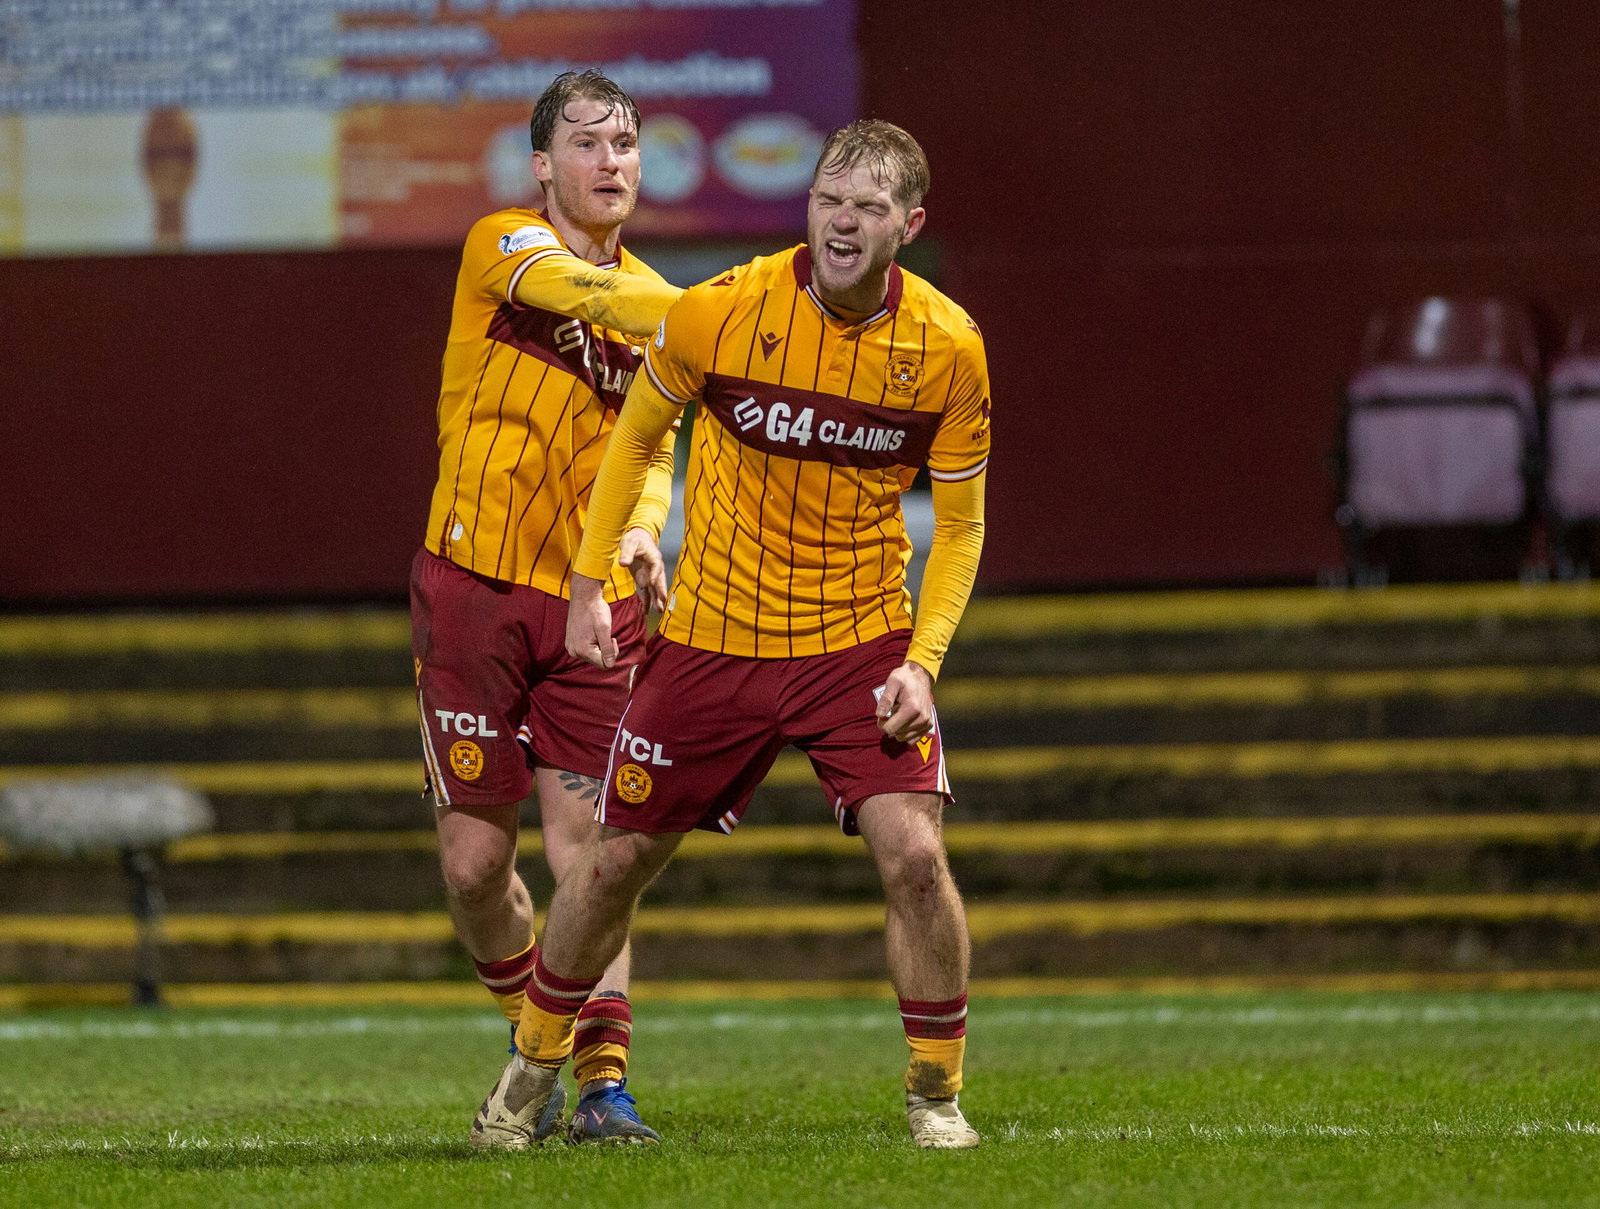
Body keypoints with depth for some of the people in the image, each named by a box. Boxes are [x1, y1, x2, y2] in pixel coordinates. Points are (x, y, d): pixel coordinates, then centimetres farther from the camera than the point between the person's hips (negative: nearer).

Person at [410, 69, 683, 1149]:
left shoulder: (658, 306, 12)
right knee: (474, 861, 0)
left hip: (595, 604, 3)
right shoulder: (505, 246, -3)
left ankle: (601, 1079, -7)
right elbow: (588, 297, -24)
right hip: (474, 585, -3)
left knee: (584, 843, -7)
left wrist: (643, 526, -6)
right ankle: (535, 1040, 23)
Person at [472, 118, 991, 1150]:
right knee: (618, 859, 7)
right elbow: (637, 436, 6)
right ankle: (535, 1065, 29)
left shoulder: (948, 347, -10)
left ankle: (935, 1090, 1)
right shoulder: (724, 312, -12)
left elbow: (961, 524, 1)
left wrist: (922, 661, -11)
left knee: (913, 851, -18)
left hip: (862, 643, 0)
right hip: (712, 636, 0)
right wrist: (590, 583, 2)